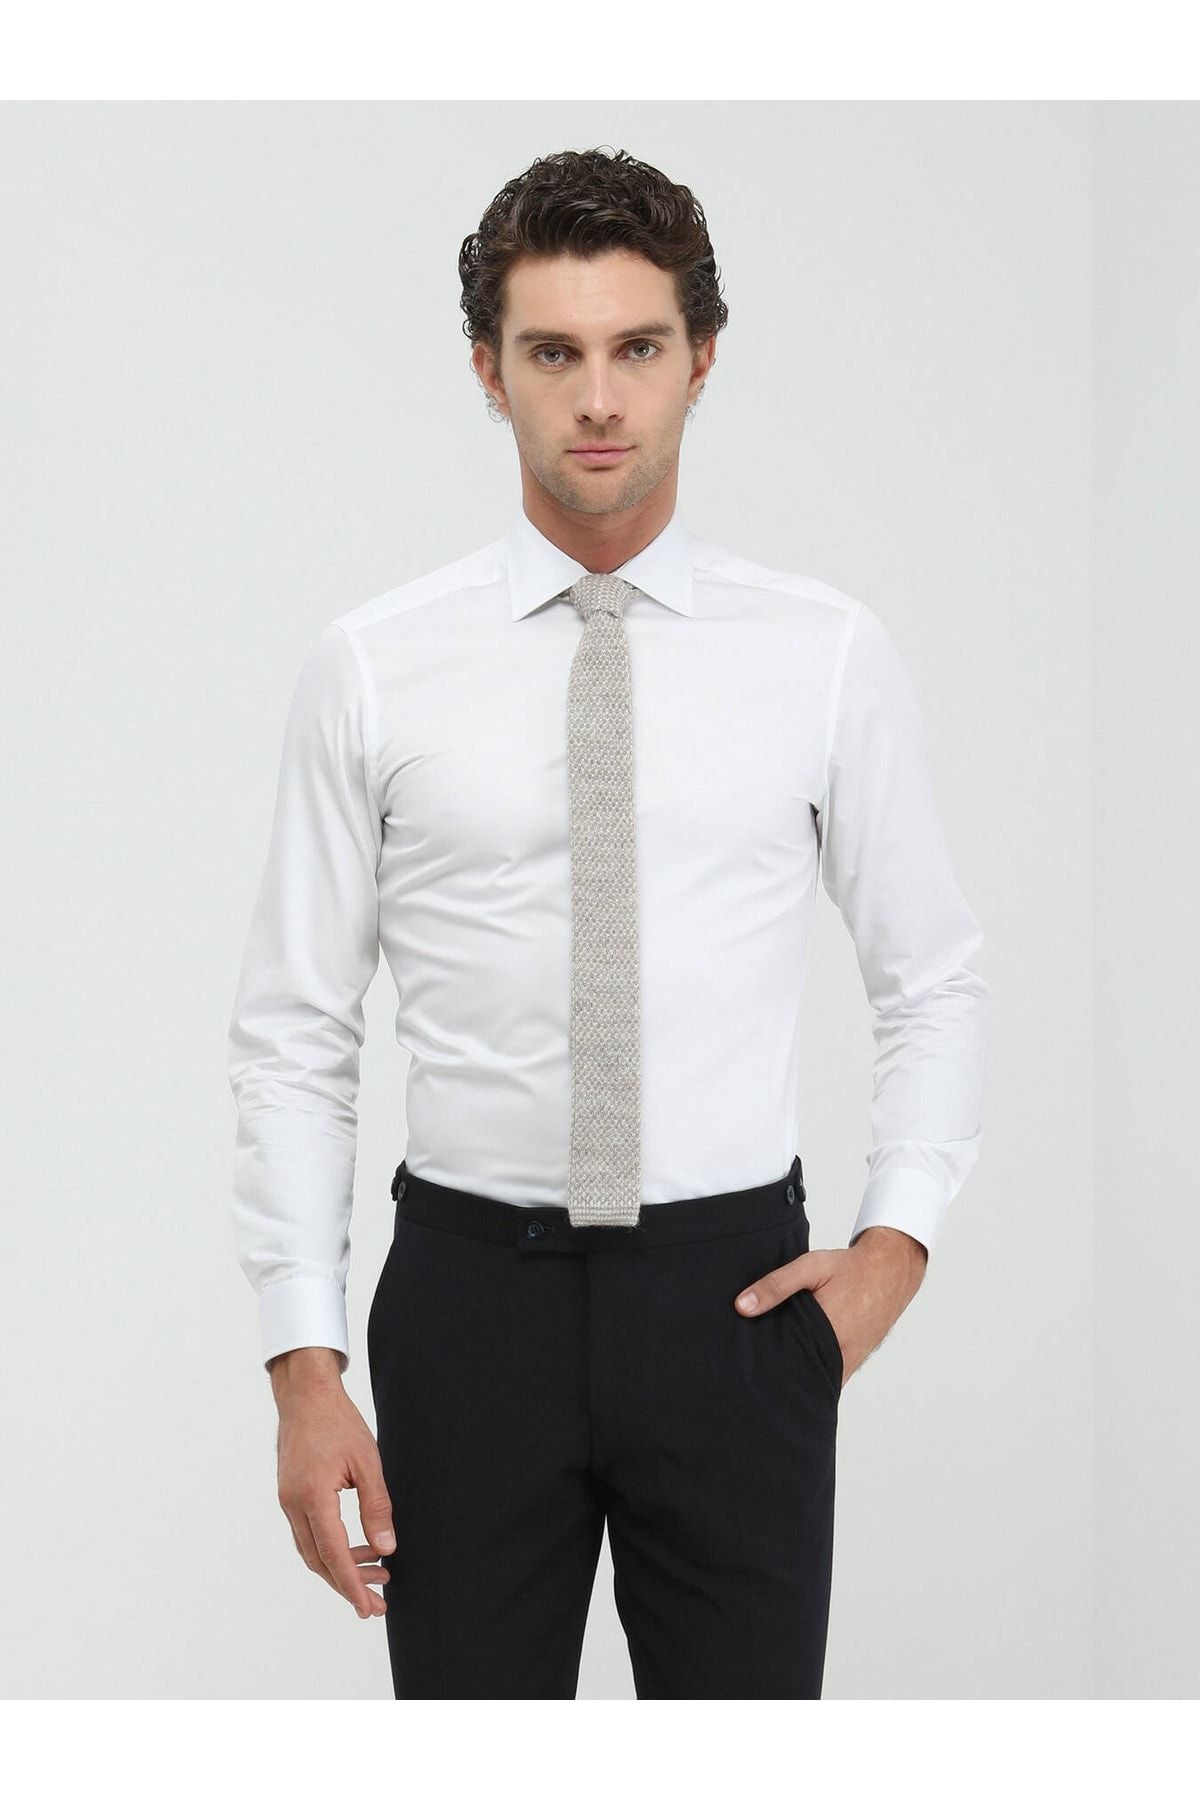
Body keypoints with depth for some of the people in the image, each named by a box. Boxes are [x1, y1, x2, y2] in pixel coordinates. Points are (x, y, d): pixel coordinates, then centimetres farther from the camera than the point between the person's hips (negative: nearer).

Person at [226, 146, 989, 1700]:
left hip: (732, 1298, 0)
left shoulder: (829, 656, 2)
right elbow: (293, 1035, 1)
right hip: (471, 1295, 0)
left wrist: (898, 1238, -3)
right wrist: (305, 1369, -4)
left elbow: (933, 984, 11)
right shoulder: (371, 669, 0)